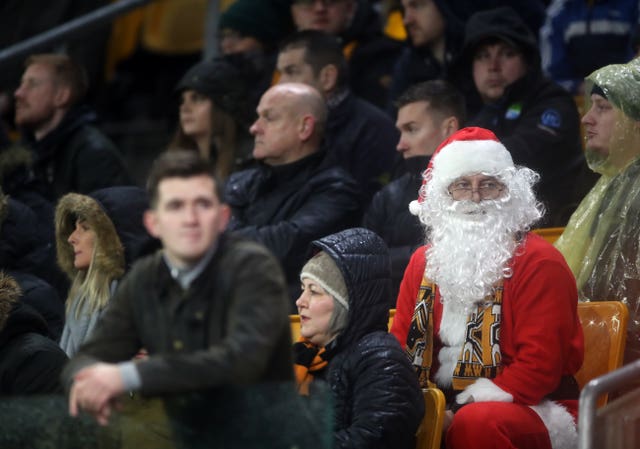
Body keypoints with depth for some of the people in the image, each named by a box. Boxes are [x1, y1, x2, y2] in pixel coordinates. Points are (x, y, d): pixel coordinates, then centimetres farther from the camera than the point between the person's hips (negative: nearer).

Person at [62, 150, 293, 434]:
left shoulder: (253, 268, -13)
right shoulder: (143, 280, 3)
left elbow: (243, 360, -26)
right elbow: (88, 358, 3)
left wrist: (128, 376, -30)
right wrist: (90, 379, -23)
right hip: (183, 438, 5)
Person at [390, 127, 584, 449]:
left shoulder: (538, 262, -6)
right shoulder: (424, 262, 14)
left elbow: (538, 366, -13)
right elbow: (401, 347, 14)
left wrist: (459, 409, -19)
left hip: (529, 408, -5)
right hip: (439, 408, 5)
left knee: (475, 422, -37)